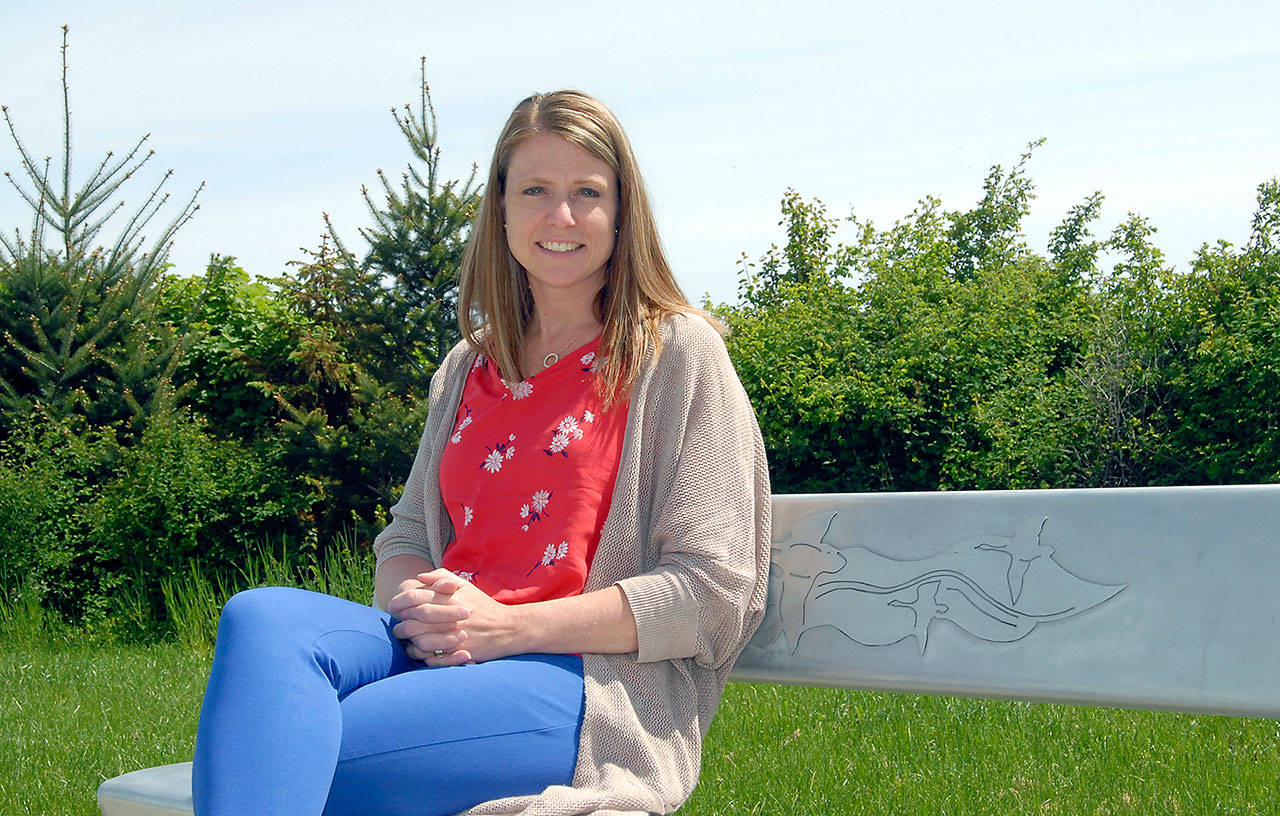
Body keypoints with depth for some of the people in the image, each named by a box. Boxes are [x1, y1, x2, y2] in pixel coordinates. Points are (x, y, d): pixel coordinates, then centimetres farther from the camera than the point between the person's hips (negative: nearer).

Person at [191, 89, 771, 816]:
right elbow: (406, 536, 23)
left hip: (595, 681, -5)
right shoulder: (468, 370, 23)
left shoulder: (678, 353, 4)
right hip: (442, 651, 6)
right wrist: (416, 601, -5)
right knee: (262, 616, -29)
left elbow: (712, 593, -3)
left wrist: (506, 626, -12)